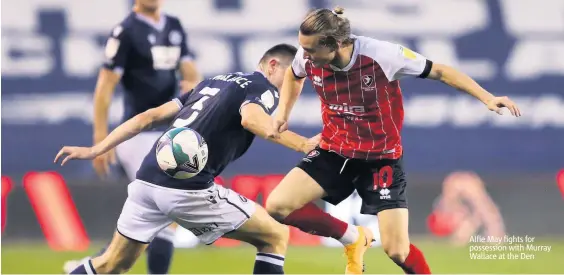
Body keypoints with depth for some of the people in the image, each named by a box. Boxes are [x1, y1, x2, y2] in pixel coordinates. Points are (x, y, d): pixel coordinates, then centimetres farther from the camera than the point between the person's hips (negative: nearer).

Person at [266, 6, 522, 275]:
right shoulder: (307, 58, -14)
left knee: (397, 251, -12)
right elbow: (294, 75, 14)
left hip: (382, 159, -4)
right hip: (334, 152, 4)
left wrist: (487, 98, -19)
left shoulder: (382, 54, -26)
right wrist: (283, 111, 1)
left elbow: (439, 71, -14)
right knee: (277, 206, -12)